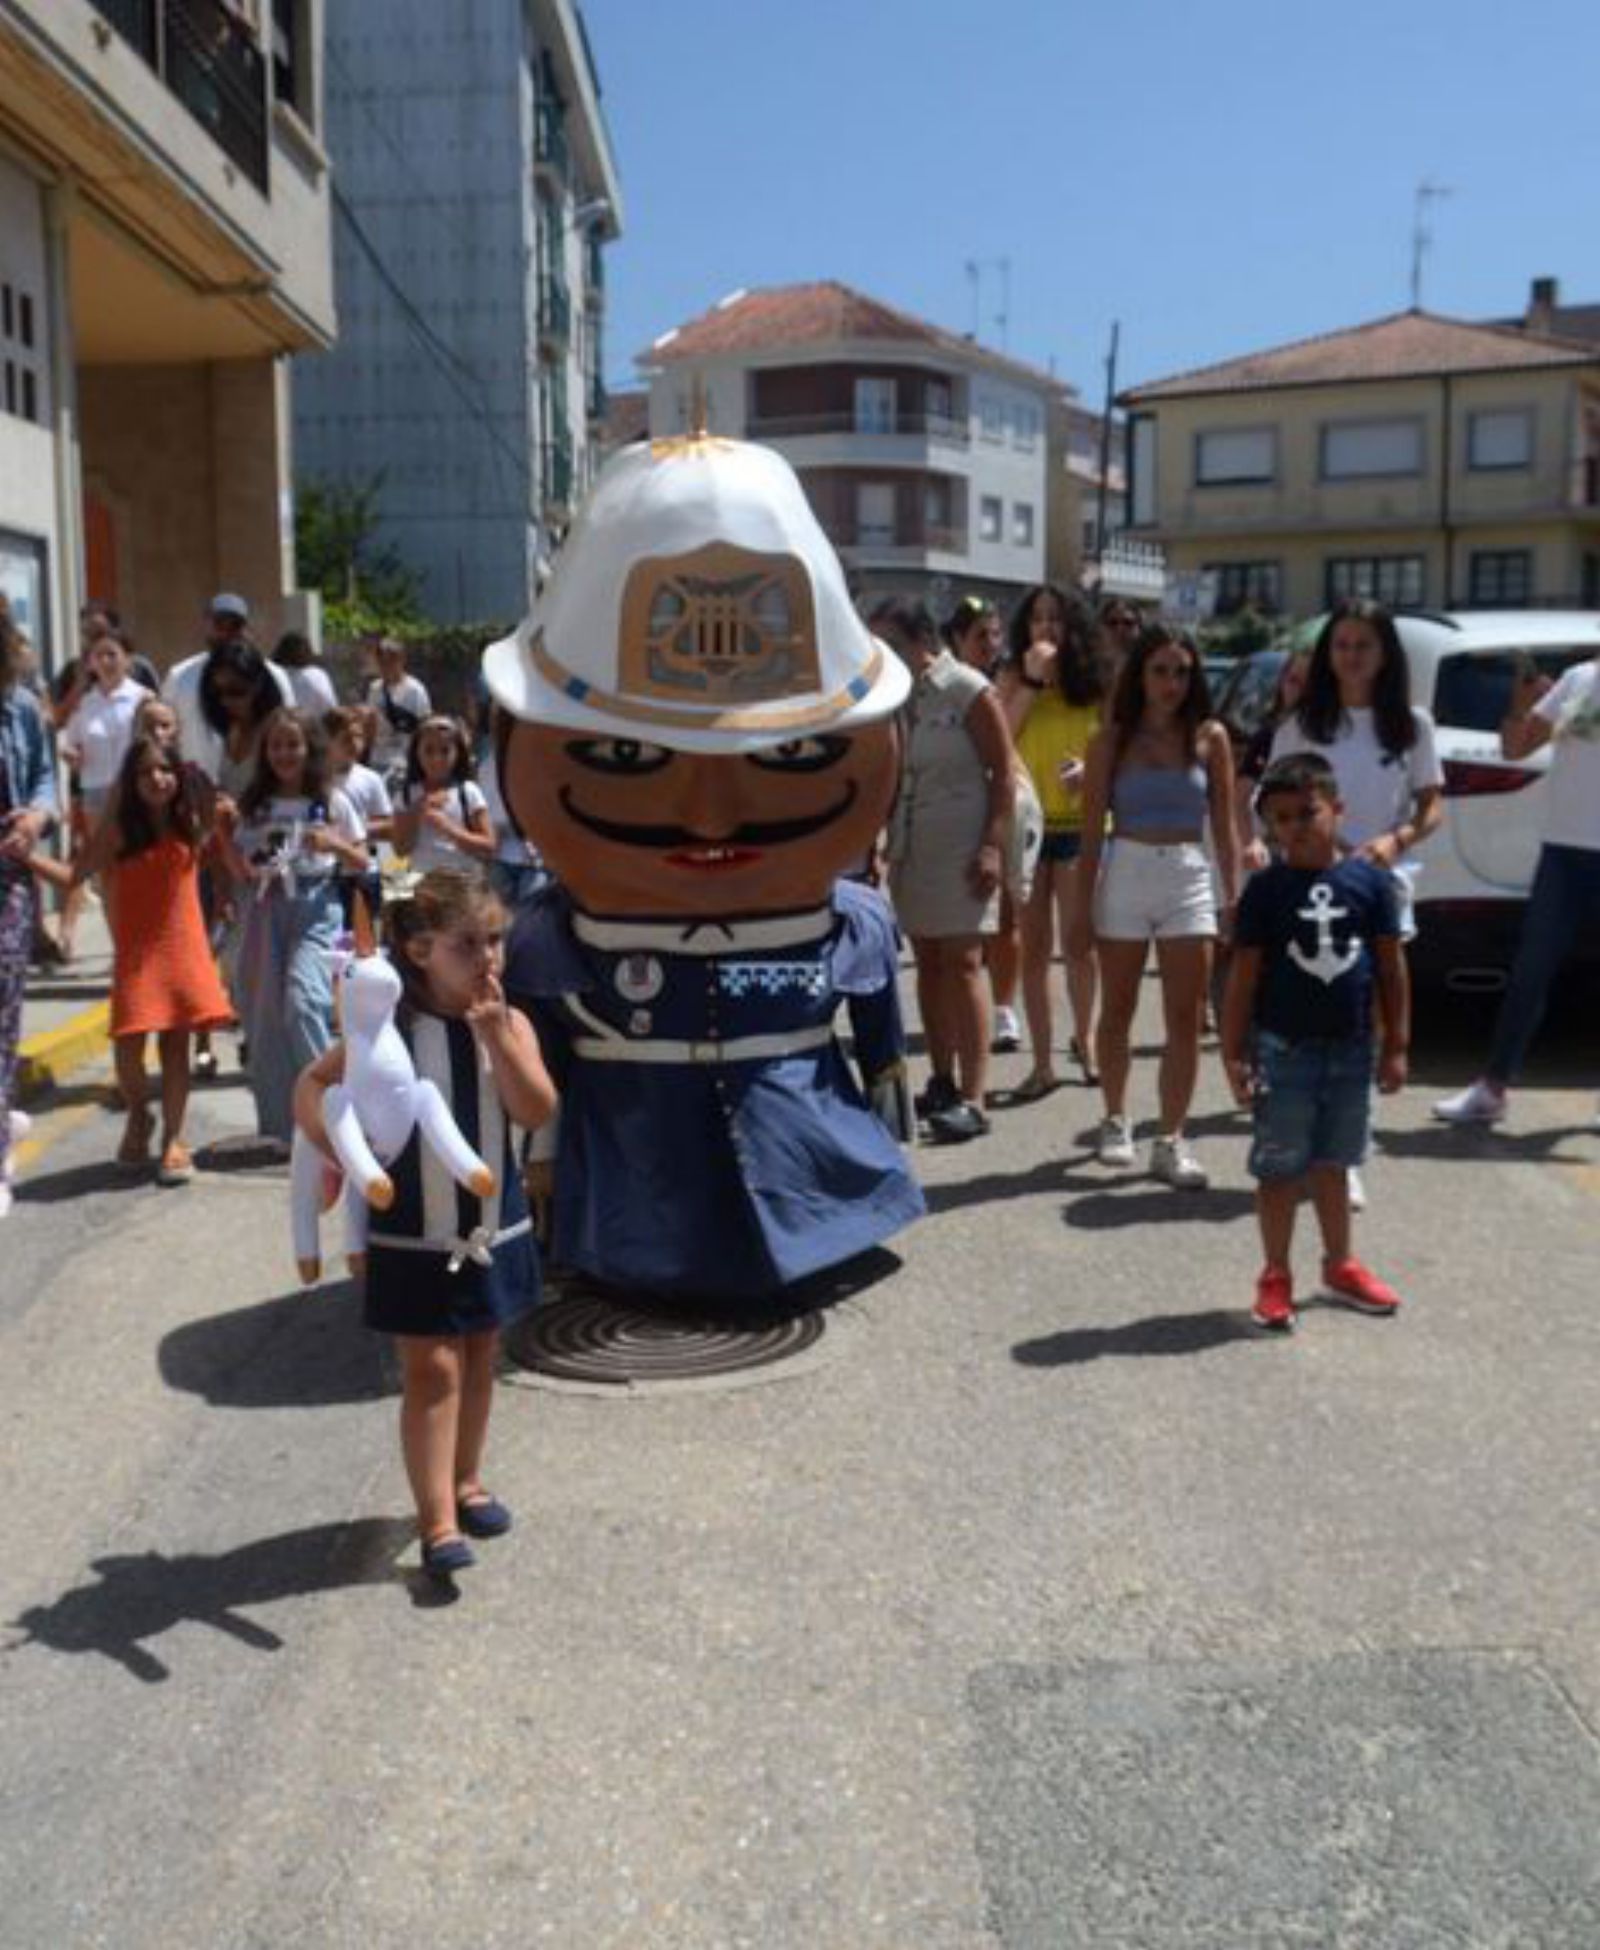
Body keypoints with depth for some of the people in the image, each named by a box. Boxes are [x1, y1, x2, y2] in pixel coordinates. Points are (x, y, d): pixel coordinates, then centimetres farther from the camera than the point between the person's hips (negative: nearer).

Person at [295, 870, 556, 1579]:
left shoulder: (509, 1023, -5)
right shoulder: (391, 1028, -11)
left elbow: (537, 1110, -18)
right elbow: (311, 1085, -4)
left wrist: (496, 1031, -26)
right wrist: (338, 1151, -19)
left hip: (495, 1228, 4)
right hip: (414, 1237, -3)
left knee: (478, 1360, 17)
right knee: (432, 1370, -3)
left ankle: (466, 1481, 36)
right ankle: (438, 1520, 1)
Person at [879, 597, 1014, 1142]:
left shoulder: (967, 691, -8)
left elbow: (1003, 772, -9)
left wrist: (992, 846, -16)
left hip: (960, 849, -6)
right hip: (906, 847, 6)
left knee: (961, 964, -8)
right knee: (927, 963, 10)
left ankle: (972, 1098, -7)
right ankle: (942, 1083, 21)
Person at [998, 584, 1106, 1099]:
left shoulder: (1094, 684, 4)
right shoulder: (1013, 678, 4)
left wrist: (1089, 770, -14)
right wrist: (1031, 681, -13)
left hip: (1078, 825, -1)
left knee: (1077, 944, 5)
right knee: (1033, 948, 5)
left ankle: (1084, 1040, 28)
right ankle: (1043, 1063, 11)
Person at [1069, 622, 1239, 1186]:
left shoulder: (1210, 738, 5)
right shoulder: (1112, 741, 2)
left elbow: (1224, 826, 6)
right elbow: (1092, 830, 2)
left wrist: (1234, 897, 0)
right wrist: (1082, 905, -2)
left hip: (1189, 877, 1)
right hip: (1125, 873, -1)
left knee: (1186, 1018, -2)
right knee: (1118, 1010, 10)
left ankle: (1170, 1140, 3)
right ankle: (1115, 1120, 26)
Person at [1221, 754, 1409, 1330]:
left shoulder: (1368, 880, -3)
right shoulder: (1267, 889, -8)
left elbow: (1391, 967, 2)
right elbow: (1244, 975, -6)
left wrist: (1395, 1045, 3)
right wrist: (1233, 1054, -8)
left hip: (1350, 1048, 2)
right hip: (1283, 1049, -2)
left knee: (1333, 1163, 18)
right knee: (1280, 1168, 6)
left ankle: (1340, 1264, 34)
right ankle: (1275, 1277, 19)